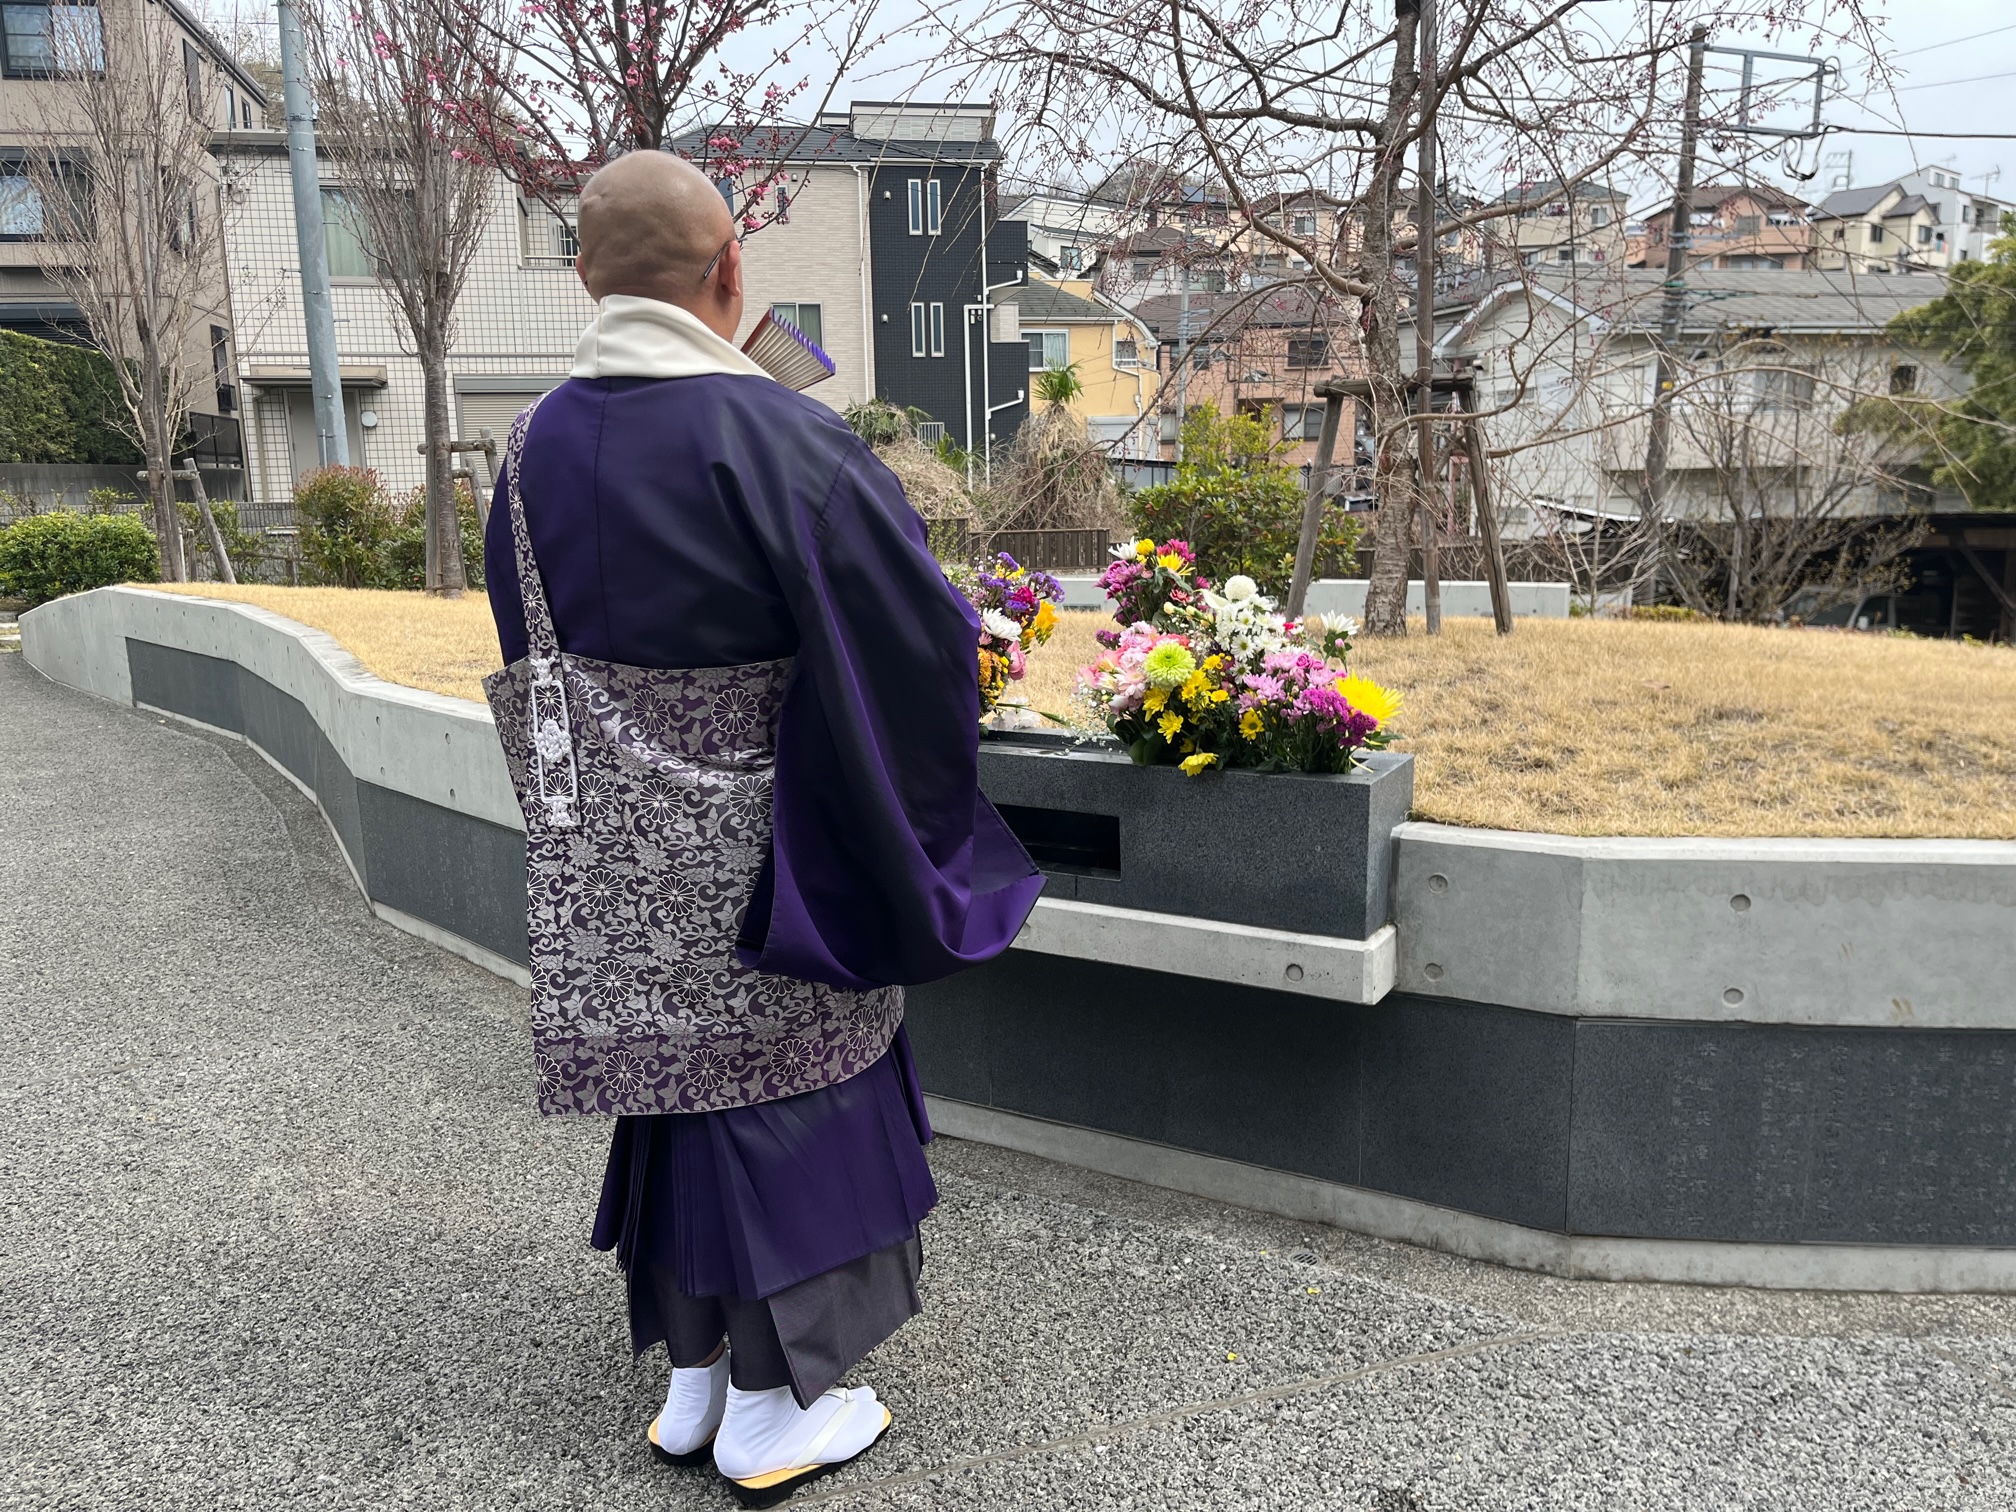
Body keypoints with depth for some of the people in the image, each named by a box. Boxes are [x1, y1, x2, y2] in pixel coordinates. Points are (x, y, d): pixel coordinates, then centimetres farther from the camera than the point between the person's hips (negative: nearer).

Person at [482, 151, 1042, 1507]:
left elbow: (538, 657, 11)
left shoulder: (539, 446, 1)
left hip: (610, 859, 6)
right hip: (758, 858, -6)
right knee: (778, 1092, 9)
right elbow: (912, 632, -18)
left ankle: (692, 1379, 35)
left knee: (678, 1092, 19)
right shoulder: (778, 437, -20)